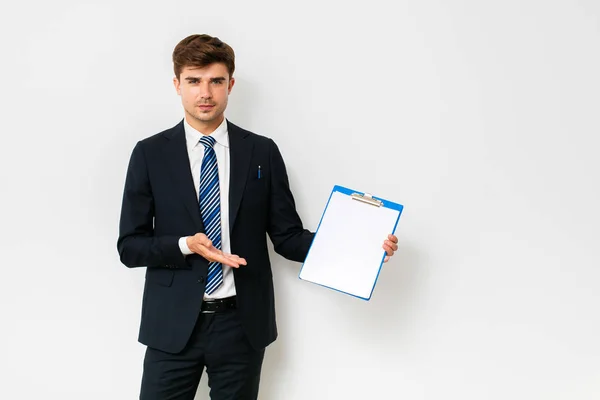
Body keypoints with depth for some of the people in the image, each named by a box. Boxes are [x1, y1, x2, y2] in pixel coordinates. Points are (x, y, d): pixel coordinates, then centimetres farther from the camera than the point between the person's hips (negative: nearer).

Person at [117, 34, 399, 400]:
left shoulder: (262, 152, 2)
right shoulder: (150, 154, 1)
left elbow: (286, 236, 3)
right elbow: (130, 245, 0)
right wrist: (185, 245, -17)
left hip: (242, 324, 1)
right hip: (173, 324, -1)